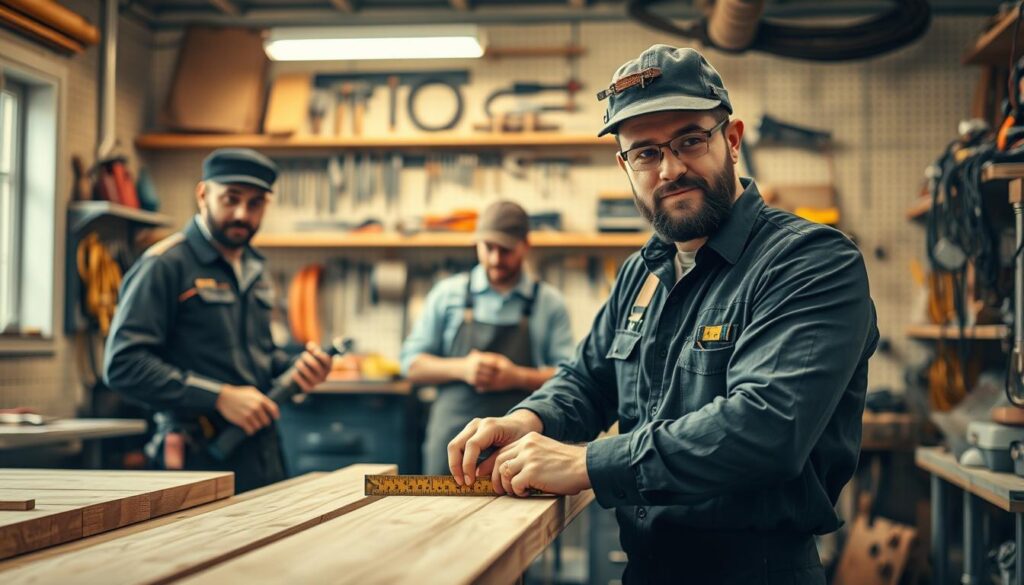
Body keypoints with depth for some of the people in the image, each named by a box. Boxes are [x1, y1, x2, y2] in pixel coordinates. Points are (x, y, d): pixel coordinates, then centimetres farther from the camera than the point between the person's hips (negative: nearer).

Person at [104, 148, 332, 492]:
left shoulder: (254, 270, 16)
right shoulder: (165, 265, -10)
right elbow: (123, 365, -18)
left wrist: (295, 369, 4)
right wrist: (220, 397, -21)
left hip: (264, 459, 7)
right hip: (200, 462, -7)